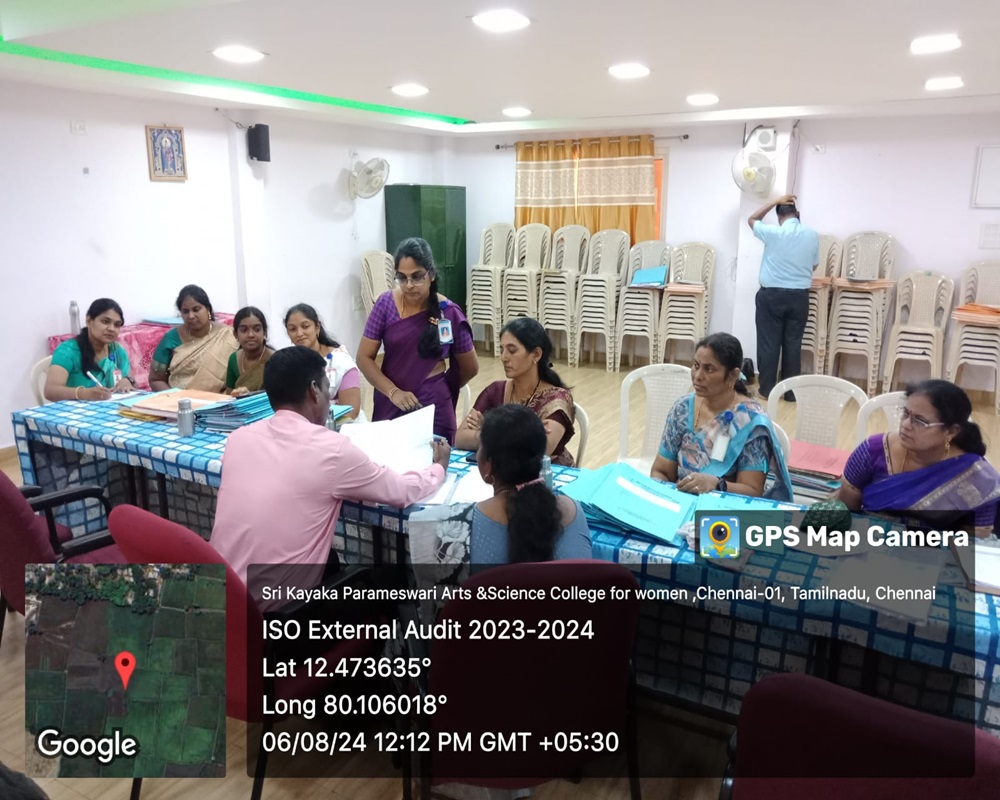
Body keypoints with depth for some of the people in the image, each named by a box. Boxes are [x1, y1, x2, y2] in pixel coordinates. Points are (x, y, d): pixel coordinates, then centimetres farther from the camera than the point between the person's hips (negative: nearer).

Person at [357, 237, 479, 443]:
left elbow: (470, 368, 5)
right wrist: (393, 392, -15)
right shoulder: (386, 304, -4)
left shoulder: (449, 313, -7)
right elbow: (364, 357, -3)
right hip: (389, 405, 2)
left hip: (432, 408, -1)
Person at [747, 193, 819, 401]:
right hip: (799, 296, 2)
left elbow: (752, 220, 11)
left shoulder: (772, 232, -9)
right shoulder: (812, 235, 0)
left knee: (768, 343, 5)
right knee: (793, 344, 7)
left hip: (771, 295, -2)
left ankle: (767, 389, 11)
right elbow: (814, 265, 14)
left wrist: (775, 202, 10)